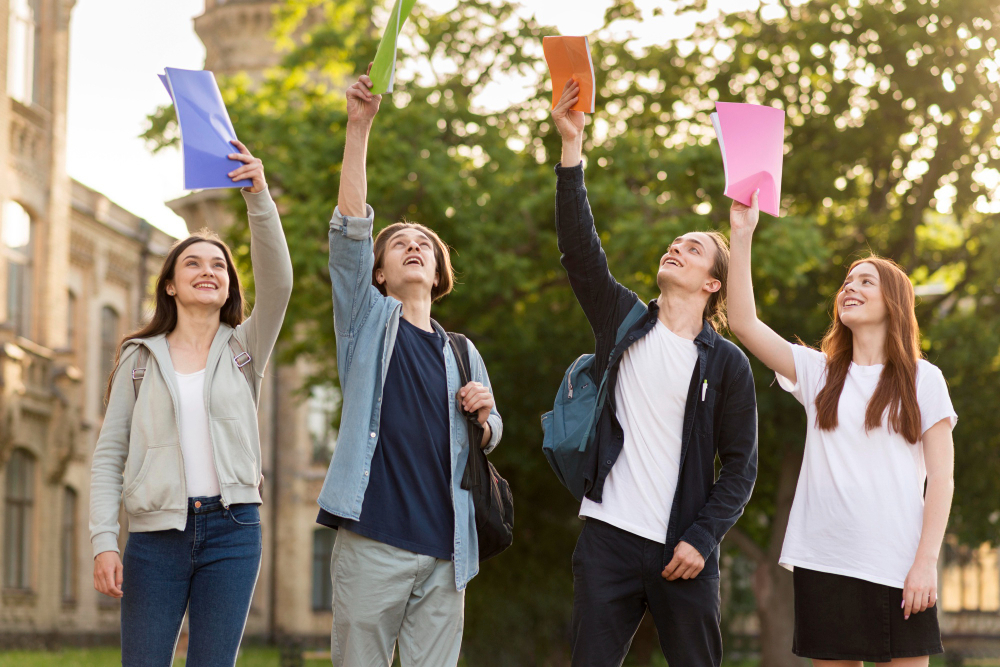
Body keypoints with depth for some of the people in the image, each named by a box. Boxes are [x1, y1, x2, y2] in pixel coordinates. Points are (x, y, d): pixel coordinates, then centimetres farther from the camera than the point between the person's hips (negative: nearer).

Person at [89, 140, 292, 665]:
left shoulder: (244, 350, 10)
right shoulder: (140, 359, 10)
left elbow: (277, 283, -8)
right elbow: (109, 454, 6)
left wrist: (258, 196, -19)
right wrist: (103, 541, -5)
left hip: (232, 529, 0)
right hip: (156, 533, 0)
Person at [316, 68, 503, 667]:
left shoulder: (463, 354, 20)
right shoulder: (368, 321, 10)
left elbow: (490, 440, 30)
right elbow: (350, 231, -4)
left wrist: (486, 413, 4)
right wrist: (359, 129, -14)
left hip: (446, 550, 4)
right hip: (373, 543, -3)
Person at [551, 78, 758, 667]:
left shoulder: (727, 363, 3)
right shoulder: (625, 322, 10)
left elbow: (741, 464, 3)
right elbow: (580, 246, -2)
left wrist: (702, 539, -9)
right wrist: (572, 145, -10)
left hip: (684, 549, -1)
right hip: (608, 539, 2)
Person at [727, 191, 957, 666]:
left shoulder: (923, 381, 6)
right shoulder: (818, 373, 12)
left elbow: (940, 477, 1)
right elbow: (743, 323, 2)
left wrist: (926, 562, -9)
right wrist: (742, 235, -3)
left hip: (897, 568, -2)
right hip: (823, 563, 2)